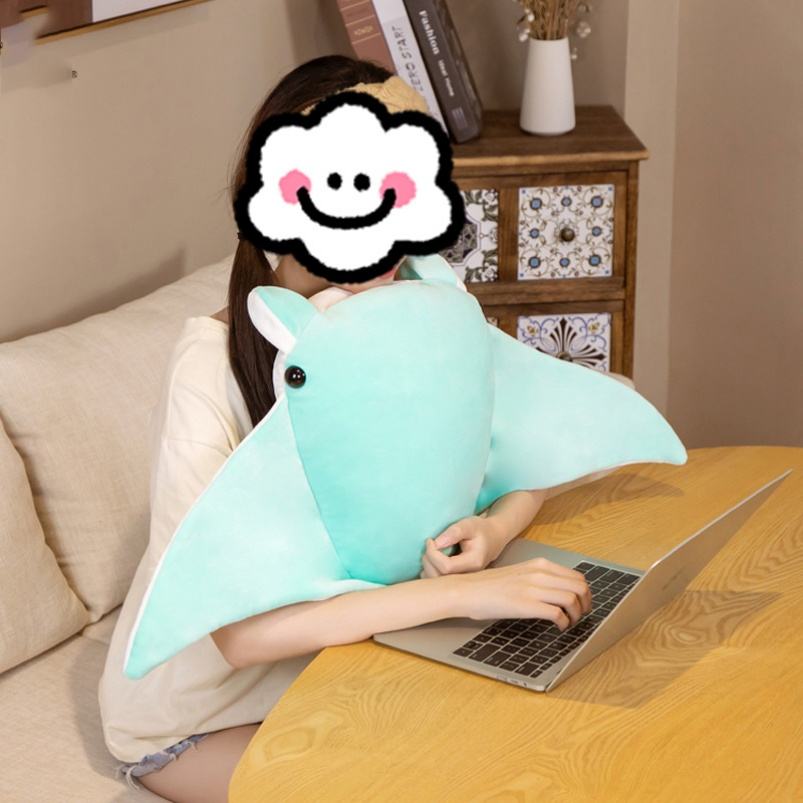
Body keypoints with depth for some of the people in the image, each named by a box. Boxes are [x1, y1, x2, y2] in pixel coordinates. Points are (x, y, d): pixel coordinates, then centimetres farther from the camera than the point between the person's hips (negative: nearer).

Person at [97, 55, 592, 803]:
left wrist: (493, 529, -21)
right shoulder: (212, 367, -28)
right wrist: (461, 593, -38)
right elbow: (236, 629, -34)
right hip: (199, 715, -5)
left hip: (334, 656, 5)